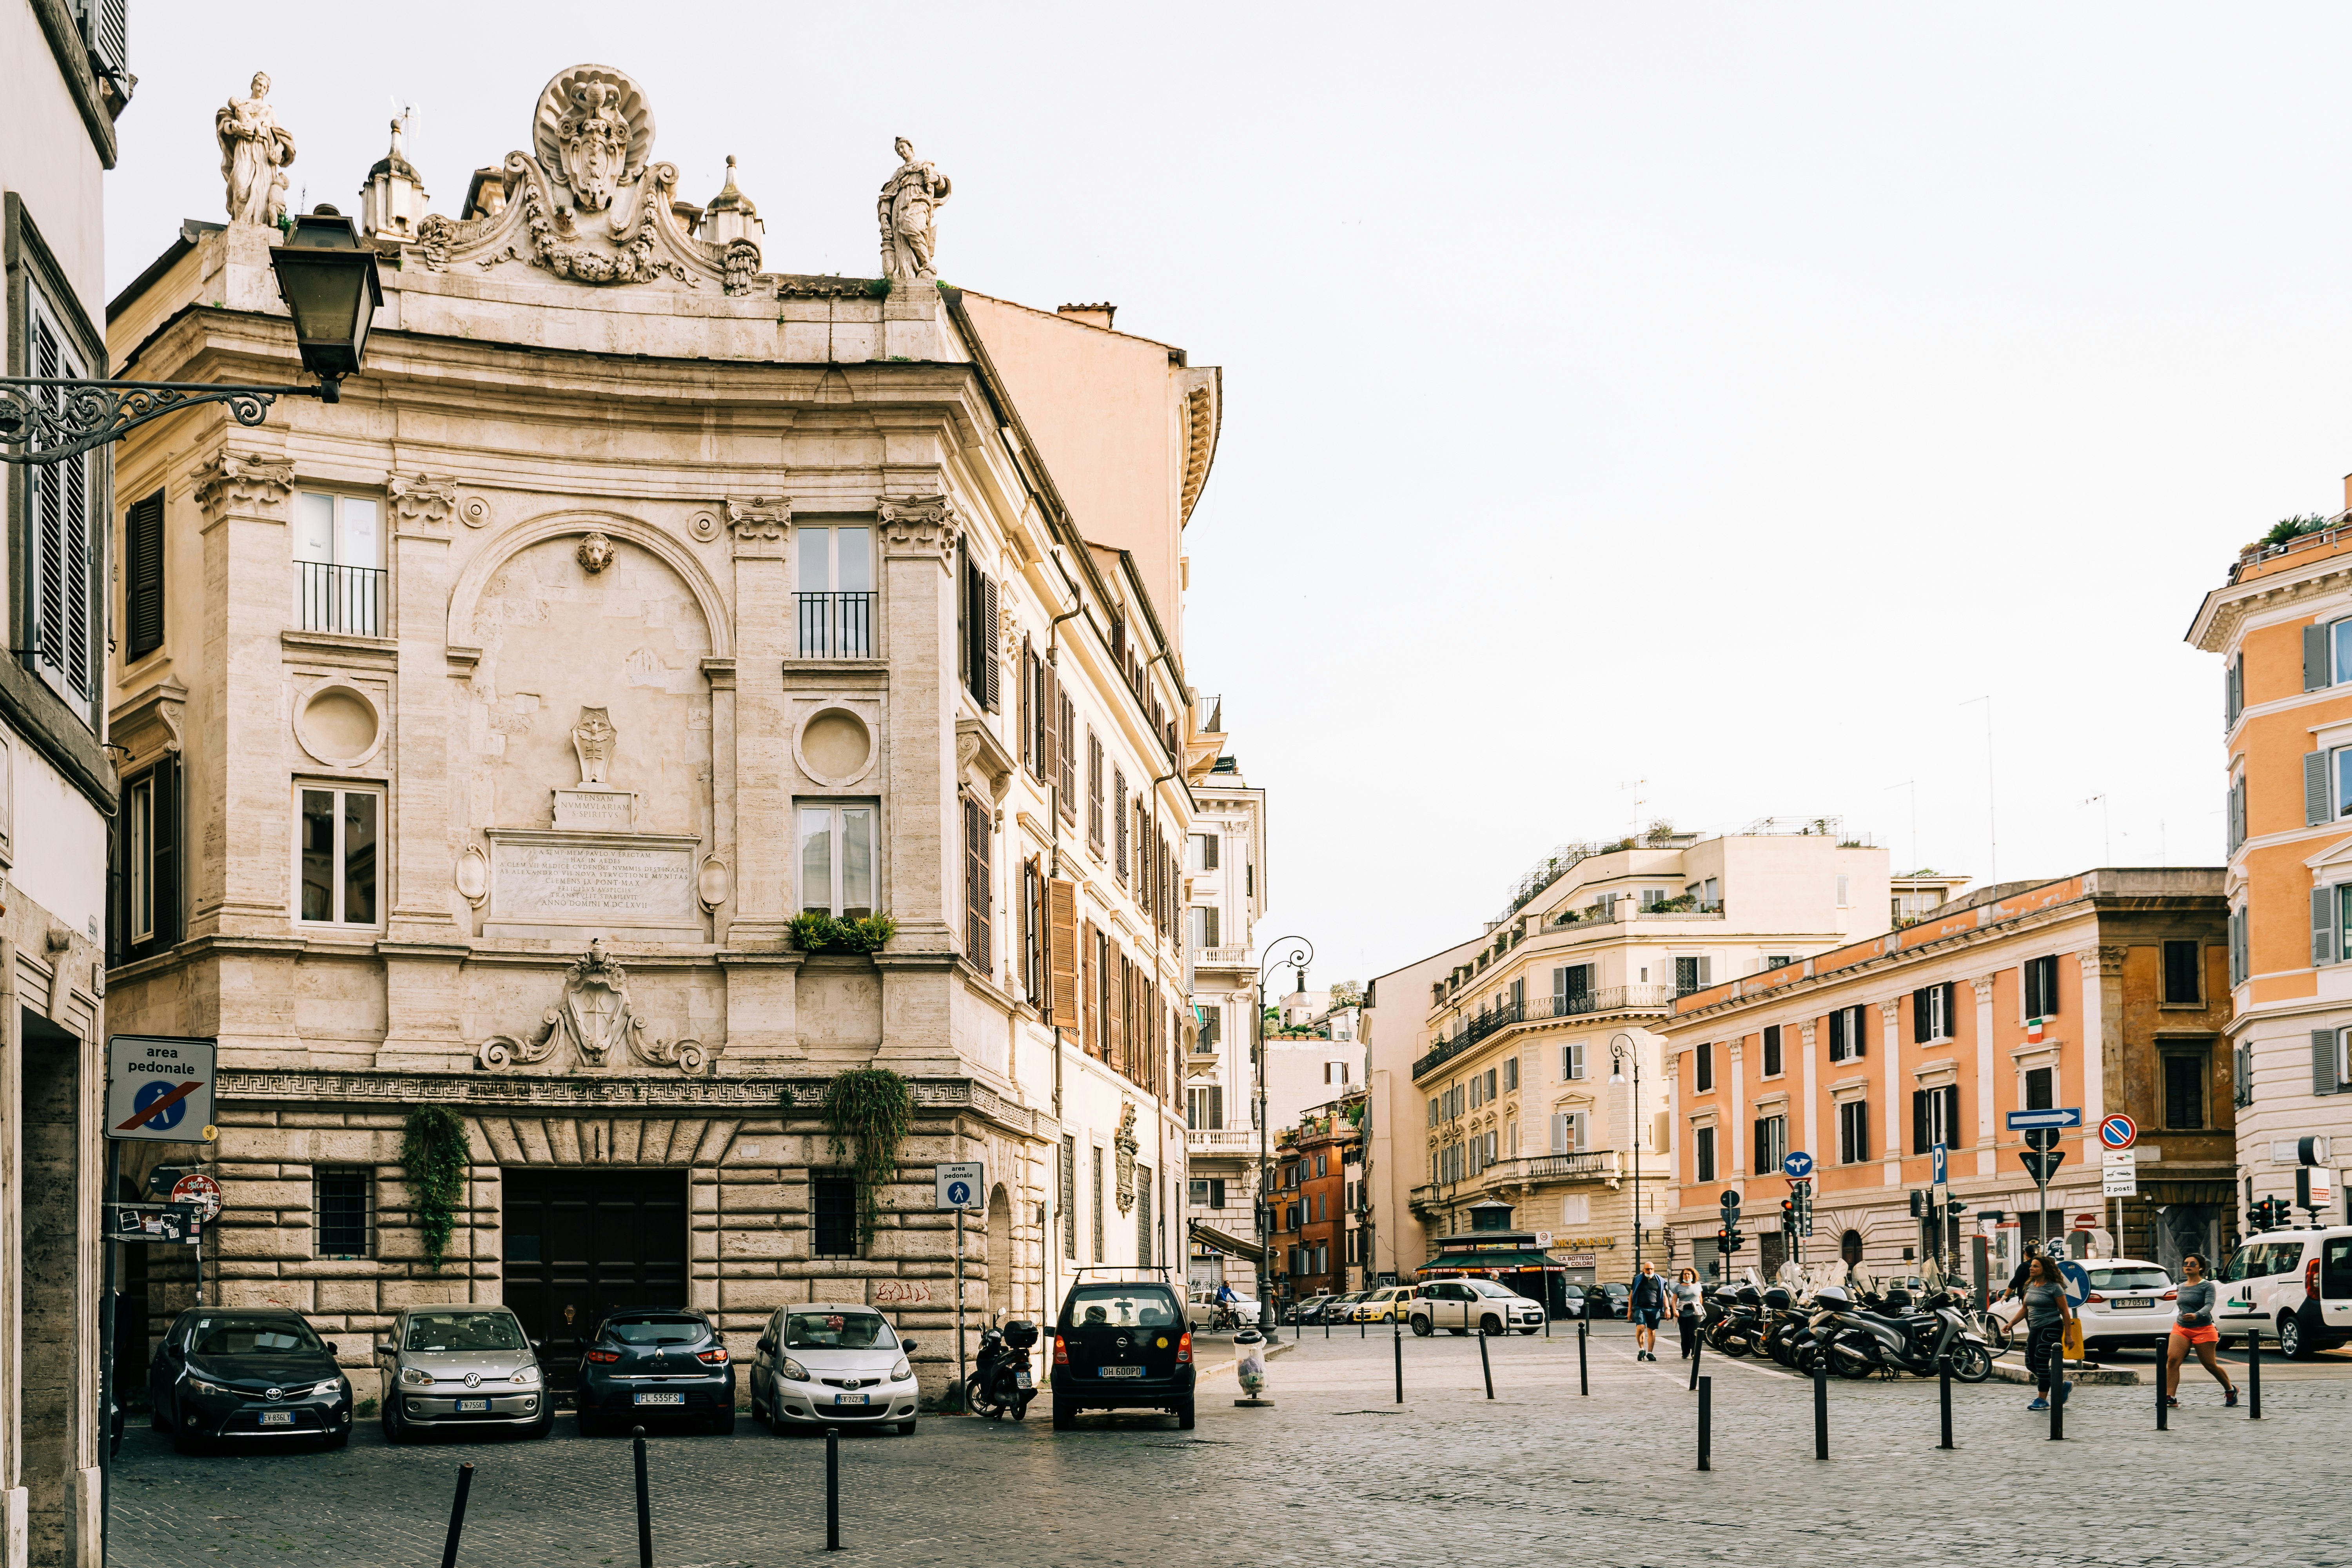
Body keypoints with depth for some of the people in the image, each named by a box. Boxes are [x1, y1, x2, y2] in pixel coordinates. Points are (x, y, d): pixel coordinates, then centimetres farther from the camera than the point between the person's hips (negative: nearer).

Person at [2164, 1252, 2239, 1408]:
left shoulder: (2208, 1286, -6)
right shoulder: (2181, 1287, 12)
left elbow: (2209, 1305, -21)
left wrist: (2197, 1315, -38)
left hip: (2203, 1330, -5)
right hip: (2181, 1329, 5)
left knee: (2210, 1365, 4)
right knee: (2172, 1360, -16)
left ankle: (2230, 1390, 31)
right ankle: (2170, 1397, -17)